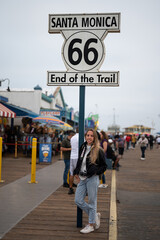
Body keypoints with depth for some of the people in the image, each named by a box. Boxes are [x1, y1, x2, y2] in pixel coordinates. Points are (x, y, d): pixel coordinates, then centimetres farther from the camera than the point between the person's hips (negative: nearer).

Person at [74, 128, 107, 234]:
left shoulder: (98, 150, -8)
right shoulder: (82, 148, 9)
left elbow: (104, 166, -2)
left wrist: (96, 170, -19)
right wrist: (77, 172, 9)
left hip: (92, 179, -6)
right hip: (82, 178, 6)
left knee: (92, 202, 4)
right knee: (78, 200, 6)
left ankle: (91, 225, 20)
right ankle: (95, 215, 26)